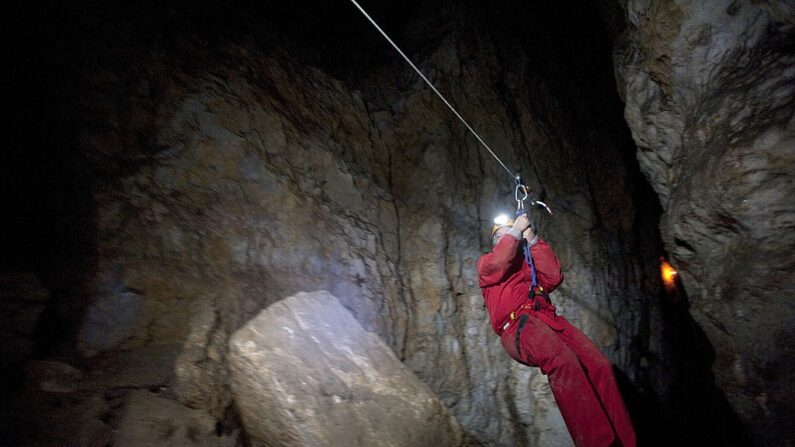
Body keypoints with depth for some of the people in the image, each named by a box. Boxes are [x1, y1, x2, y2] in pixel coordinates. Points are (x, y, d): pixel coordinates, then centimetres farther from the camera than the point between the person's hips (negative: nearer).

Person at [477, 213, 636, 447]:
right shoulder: (485, 261, 23)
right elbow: (496, 265, -3)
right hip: (517, 324, -5)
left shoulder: (529, 261, 35)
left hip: (547, 320, 5)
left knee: (599, 363, -20)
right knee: (564, 360, -35)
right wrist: (516, 230, 7)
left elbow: (553, 278, 14)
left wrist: (533, 240, 14)